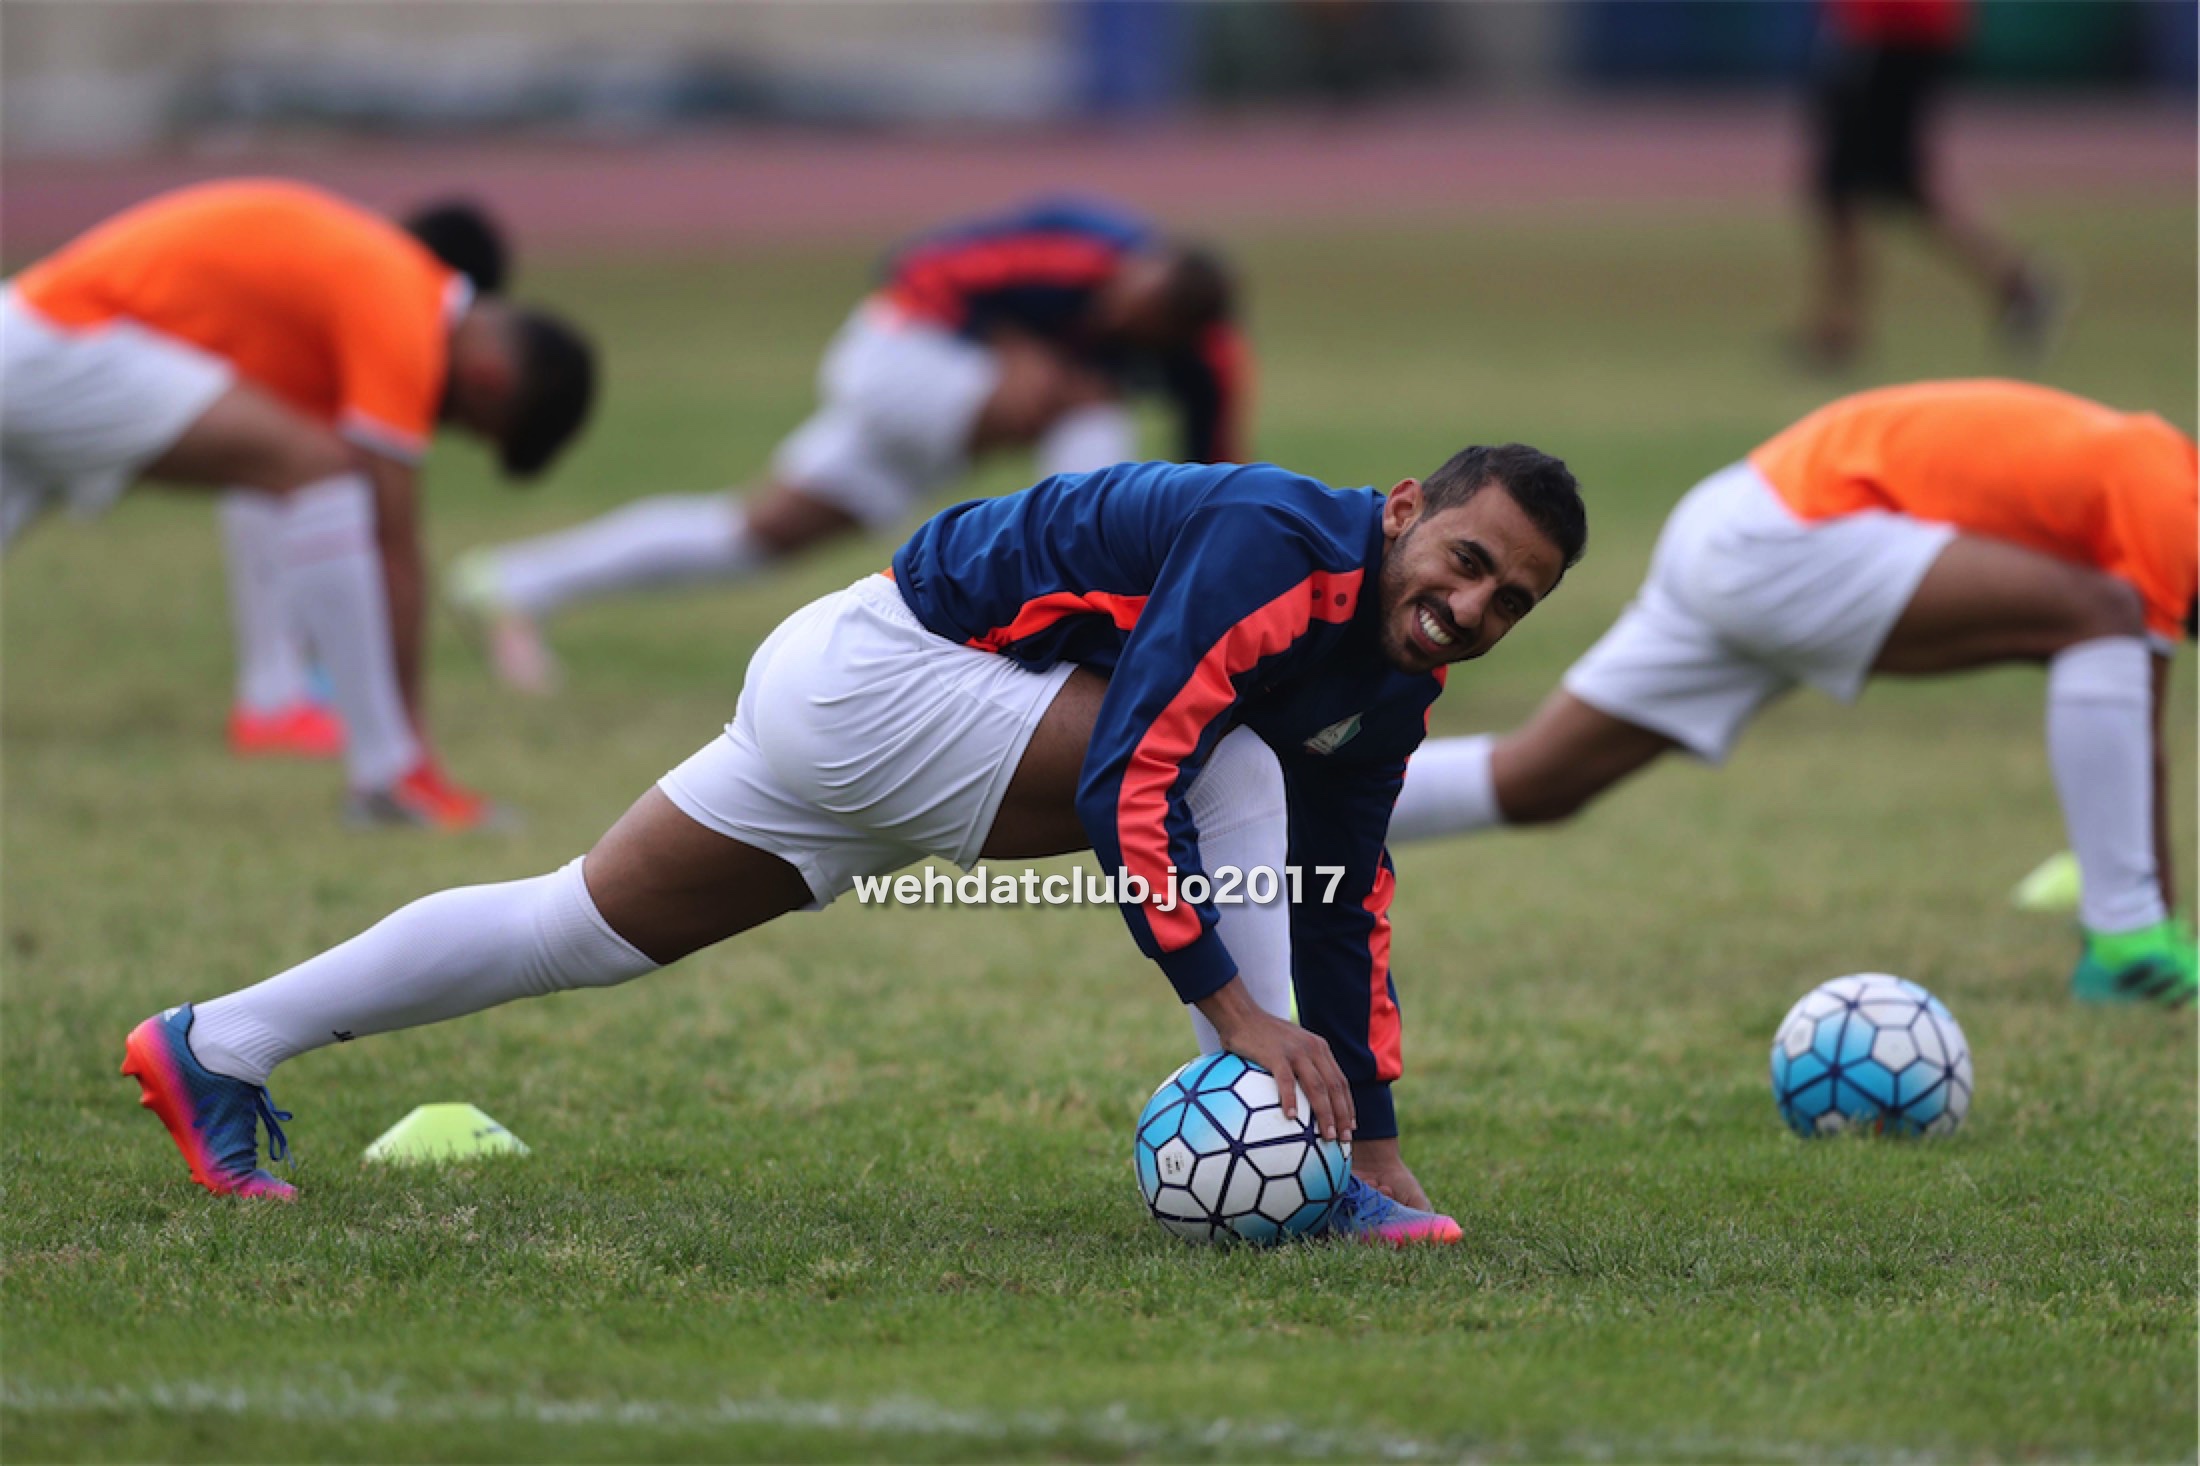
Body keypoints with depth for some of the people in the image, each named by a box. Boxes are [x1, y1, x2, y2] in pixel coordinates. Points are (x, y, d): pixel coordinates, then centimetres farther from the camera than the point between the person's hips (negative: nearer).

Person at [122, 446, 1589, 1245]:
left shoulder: (1393, 687, 4)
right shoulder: (1280, 550, -25)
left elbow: (1338, 909, 12)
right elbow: (1125, 783, -32)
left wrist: (1378, 1138, 10)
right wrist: (1238, 1014, -34)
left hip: (833, 693, 9)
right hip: (878, 671, -9)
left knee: (583, 929, 15)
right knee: (1232, 770, -20)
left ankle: (213, 1046, 23)